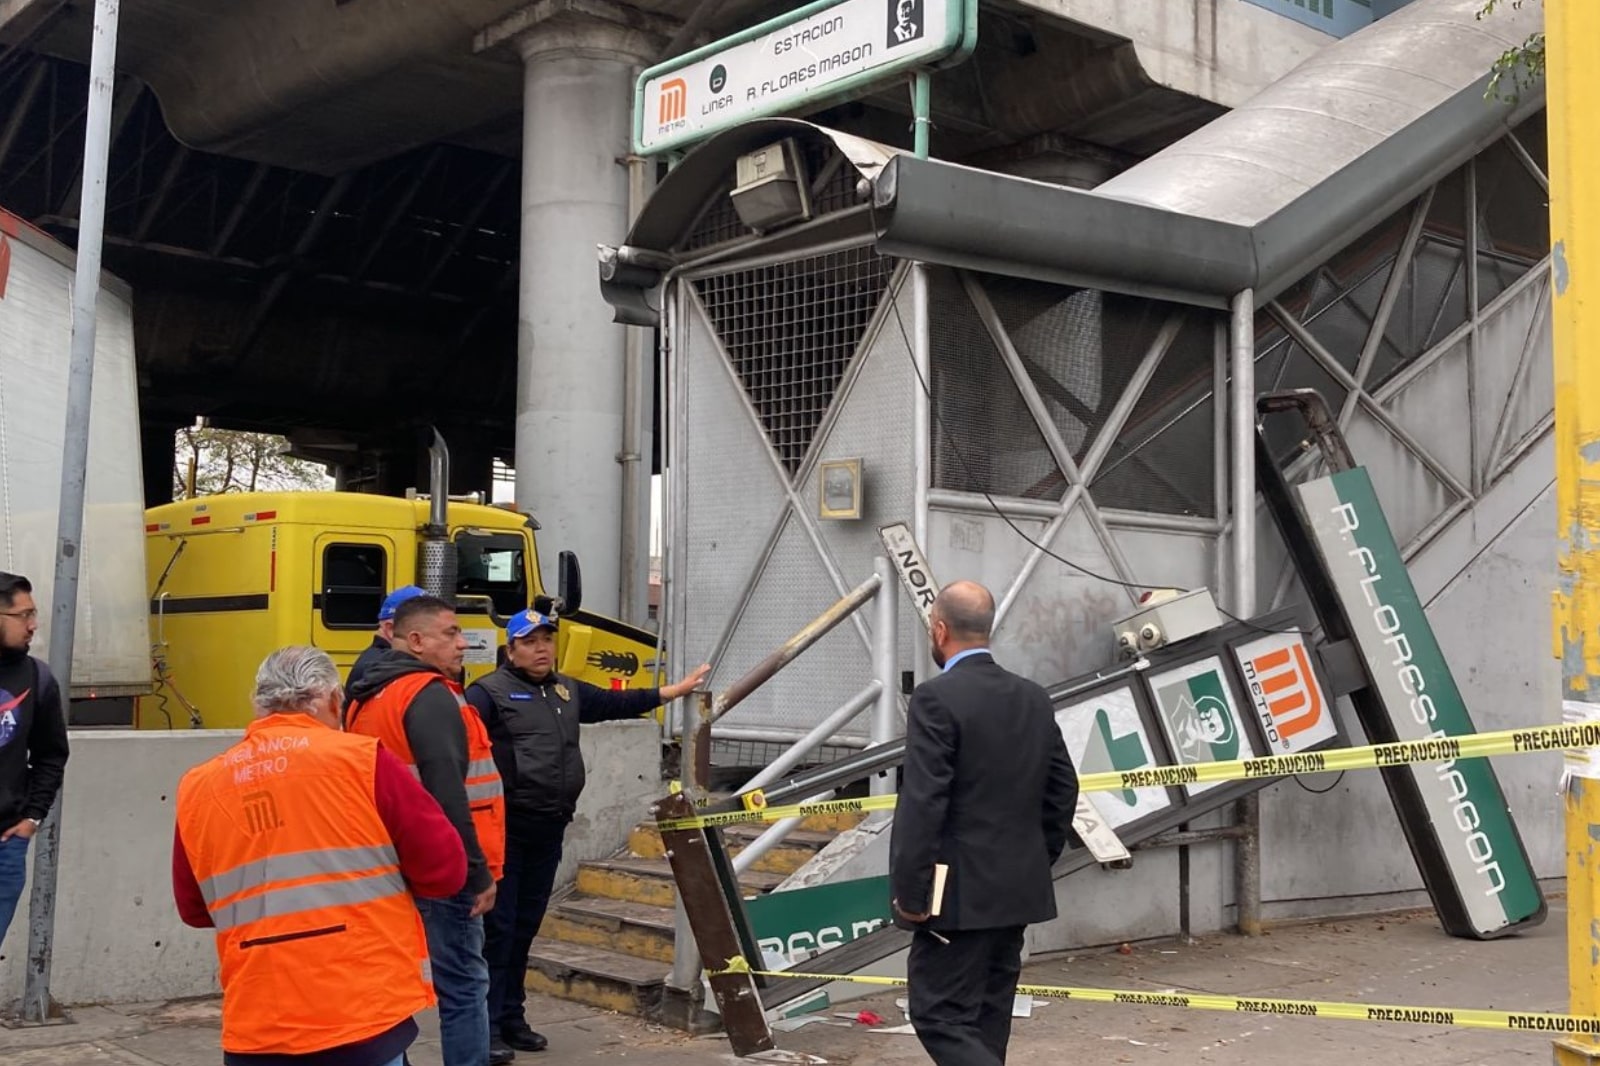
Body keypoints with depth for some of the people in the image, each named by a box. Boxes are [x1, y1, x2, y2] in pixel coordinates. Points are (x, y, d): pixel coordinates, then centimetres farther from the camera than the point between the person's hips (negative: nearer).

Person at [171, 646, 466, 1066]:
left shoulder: (197, 787, 4)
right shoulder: (361, 761, -6)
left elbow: (193, 910, 16)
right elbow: (445, 869, -2)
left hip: (255, 1029, 3)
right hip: (363, 1019, -3)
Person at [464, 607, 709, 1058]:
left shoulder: (567, 691, 18)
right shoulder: (491, 692, -8)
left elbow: (615, 704, 28)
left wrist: (673, 691, 30)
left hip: (548, 830, 8)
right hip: (504, 829, -8)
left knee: (526, 927, 14)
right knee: (497, 928, -5)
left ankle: (511, 1019, 24)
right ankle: (486, 1026, 2)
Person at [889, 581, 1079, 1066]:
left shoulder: (936, 698, -15)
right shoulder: (1033, 698, 8)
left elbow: (922, 803, -20)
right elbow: (1063, 788, 12)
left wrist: (908, 893, -14)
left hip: (960, 893, -8)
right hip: (1017, 889, 8)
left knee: (942, 1017, -3)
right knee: (985, 1020, 15)